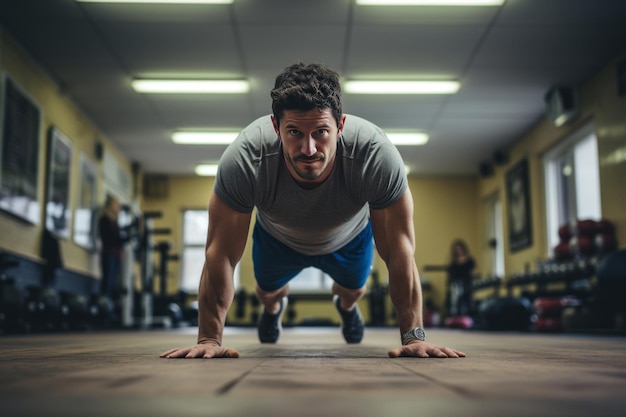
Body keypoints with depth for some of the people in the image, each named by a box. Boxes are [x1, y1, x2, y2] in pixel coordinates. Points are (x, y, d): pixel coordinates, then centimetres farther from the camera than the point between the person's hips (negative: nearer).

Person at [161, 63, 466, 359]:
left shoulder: (377, 156, -43)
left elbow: (400, 250, -33)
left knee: (354, 289, 26)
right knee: (268, 291, 24)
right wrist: (209, 339, -33)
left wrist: (413, 336, -32)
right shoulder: (243, 158, -43)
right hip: (277, 238, 0)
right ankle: (273, 307, 64)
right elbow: (221, 253, -33)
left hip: (349, 238, 1)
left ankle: (346, 304, 66)